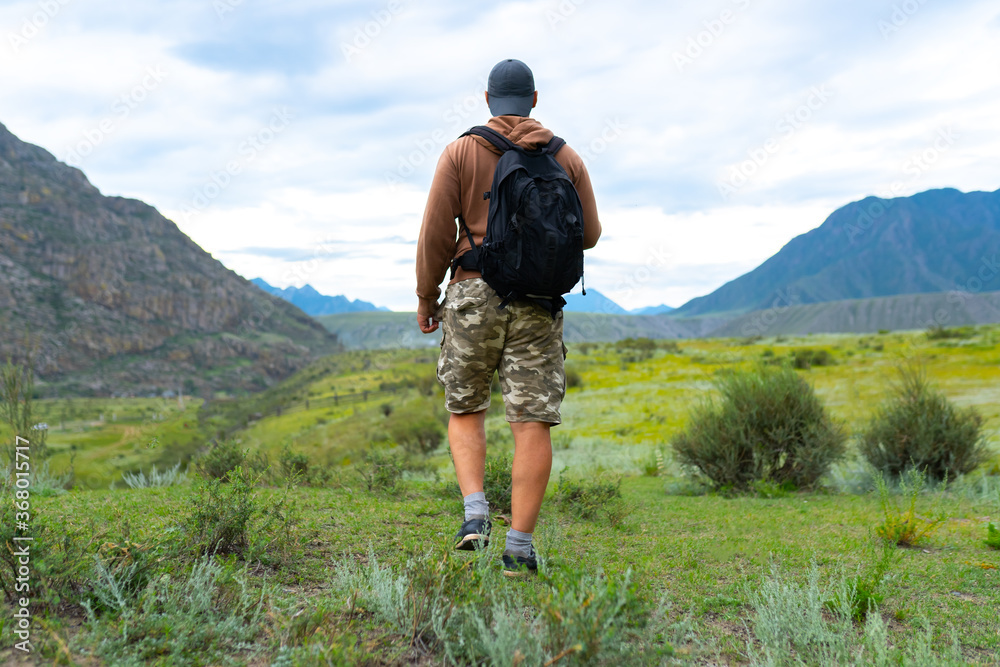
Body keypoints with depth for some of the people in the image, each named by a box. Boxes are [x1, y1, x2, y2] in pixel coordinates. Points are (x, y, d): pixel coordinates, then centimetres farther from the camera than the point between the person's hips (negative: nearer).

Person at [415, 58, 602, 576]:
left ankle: (475, 512, 1)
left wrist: (426, 297, 8)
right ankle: (519, 546, 0)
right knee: (532, 422, 1)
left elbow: (436, 232, -3)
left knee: (465, 409, 17)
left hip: (473, 295, 0)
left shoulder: (462, 151, 2)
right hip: (538, 302, 1)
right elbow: (589, 234, 11)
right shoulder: (566, 158, 8)